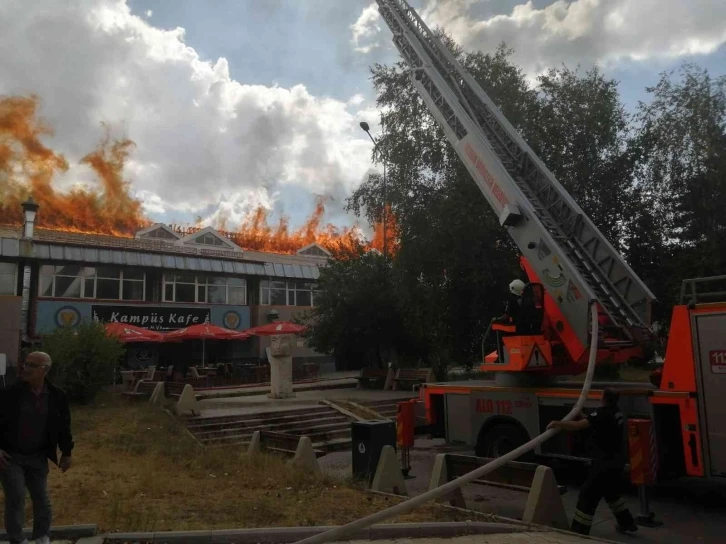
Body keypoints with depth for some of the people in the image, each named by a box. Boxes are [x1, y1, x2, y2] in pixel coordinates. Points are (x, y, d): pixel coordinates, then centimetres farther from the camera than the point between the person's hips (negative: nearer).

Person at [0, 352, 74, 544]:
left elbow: (63, 425, 2)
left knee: (41, 499, 10)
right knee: (16, 497, -5)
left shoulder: (56, 395, -8)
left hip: (38, 457, 2)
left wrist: (66, 453, 5)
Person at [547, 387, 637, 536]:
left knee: (588, 494, -4)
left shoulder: (603, 414, -24)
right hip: (616, 461, 9)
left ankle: (579, 531, -2)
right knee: (612, 493, 29)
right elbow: (592, 422, 16)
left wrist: (557, 423, -19)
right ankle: (627, 523, 40)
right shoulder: (616, 412, 3)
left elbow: (578, 426, -29)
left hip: (605, 463, -9)